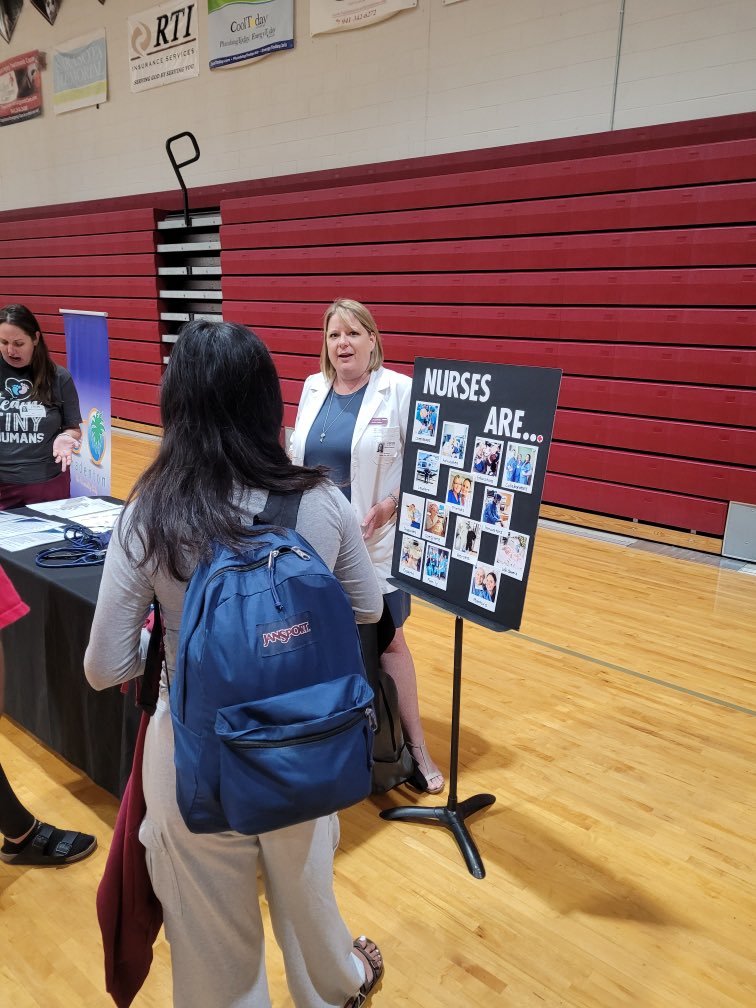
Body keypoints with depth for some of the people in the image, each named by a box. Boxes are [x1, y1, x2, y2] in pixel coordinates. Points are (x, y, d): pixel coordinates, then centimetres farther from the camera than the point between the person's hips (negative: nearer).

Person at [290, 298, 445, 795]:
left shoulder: (399, 390, -9)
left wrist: (392, 504, -20)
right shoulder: (313, 388, 8)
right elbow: (298, 456, 14)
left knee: (388, 640, 3)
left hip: (374, 542, -5)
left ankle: (417, 747, 18)